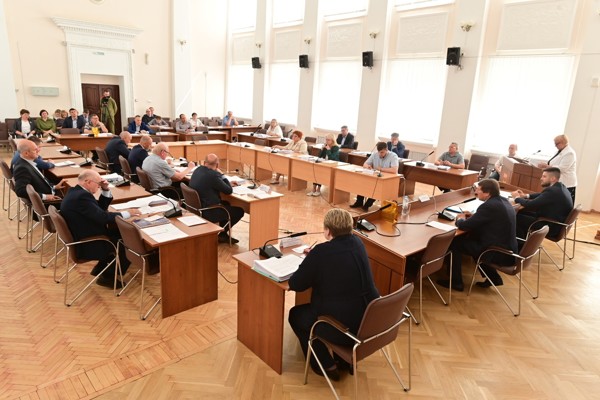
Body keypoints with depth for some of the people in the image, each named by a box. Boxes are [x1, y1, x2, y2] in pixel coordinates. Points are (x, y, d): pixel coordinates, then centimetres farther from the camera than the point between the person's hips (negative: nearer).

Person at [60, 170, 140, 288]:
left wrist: (106, 190, 0)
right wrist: (127, 213, -19)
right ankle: (108, 276, 8)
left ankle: (100, 268, 20)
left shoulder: (75, 191, 8)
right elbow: (103, 217, -29)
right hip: (86, 246, -11)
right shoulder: (82, 196, -25)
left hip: (81, 239, 11)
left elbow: (100, 208, 12)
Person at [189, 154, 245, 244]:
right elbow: (229, 191, -15)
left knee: (226, 204, 31)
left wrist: (228, 184, 15)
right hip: (207, 213, -9)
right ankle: (222, 234, 20)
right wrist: (222, 175, -5)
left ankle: (223, 234, 33)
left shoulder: (198, 170, 1)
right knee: (240, 211, 4)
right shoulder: (213, 175, -26)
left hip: (197, 207, 9)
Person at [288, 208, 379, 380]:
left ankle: (327, 366, 20)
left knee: (295, 315, 17)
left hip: (344, 328, -7)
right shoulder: (357, 243, 2)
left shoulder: (321, 252, -20)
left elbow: (295, 284, -10)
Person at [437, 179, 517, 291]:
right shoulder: (503, 200, 6)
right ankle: (493, 277, 24)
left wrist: (460, 219, 3)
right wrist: (474, 216, 8)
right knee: (471, 238, 25)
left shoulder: (489, 206, -22)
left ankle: (456, 282, 12)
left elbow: (465, 226, -18)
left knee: (455, 243, 0)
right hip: (508, 249, 9)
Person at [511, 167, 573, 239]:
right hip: (557, 223, 10)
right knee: (523, 212, 12)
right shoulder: (560, 187, 5)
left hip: (552, 227, -10)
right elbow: (542, 195, 22)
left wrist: (517, 198, -6)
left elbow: (531, 205, -23)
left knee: (517, 217, -7)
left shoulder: (552, 191, -26)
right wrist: (526, 195, 8)